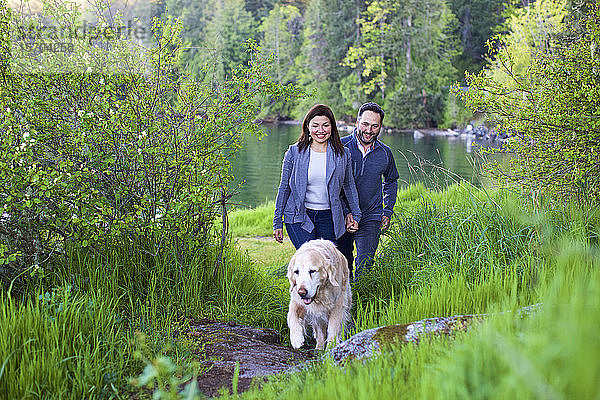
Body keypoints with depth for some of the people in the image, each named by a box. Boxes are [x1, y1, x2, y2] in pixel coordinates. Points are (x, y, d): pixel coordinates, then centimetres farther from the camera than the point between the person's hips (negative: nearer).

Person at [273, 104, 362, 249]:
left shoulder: (342, 154, 3)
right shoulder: (294, 152, -1)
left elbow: (349, 186, 16)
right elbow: (284, 187, 4)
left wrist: (355, 215, 18)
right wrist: (277, 222, 4)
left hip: (328, 217, 2)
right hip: (299, 218, -2)